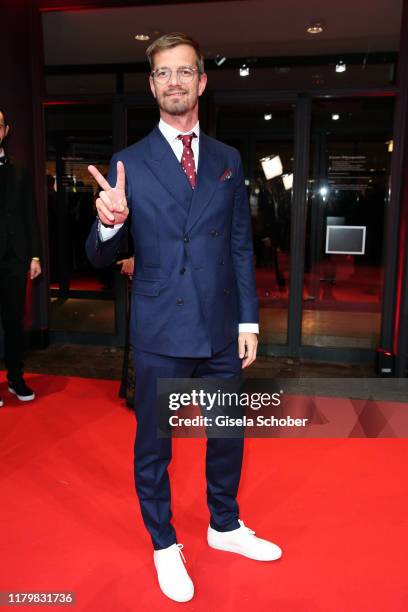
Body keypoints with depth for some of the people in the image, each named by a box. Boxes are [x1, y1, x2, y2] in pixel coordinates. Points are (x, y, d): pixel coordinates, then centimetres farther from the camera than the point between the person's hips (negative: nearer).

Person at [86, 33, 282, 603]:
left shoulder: (229, 160, 6)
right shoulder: (129, 163, -3)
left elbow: (241, 246, 7)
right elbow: (101, 257, -4)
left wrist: (249, 320, 3)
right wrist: (109, 222, -26)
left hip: (223, 329, 3)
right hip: (161, 332, -3)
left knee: (228, 434, 18)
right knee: (153, 444, 12)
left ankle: (225, 525, 45)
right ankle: (165, 545, 38)